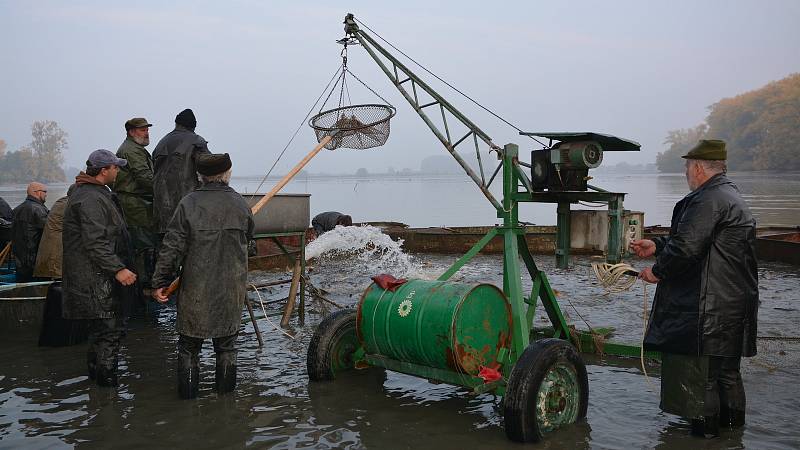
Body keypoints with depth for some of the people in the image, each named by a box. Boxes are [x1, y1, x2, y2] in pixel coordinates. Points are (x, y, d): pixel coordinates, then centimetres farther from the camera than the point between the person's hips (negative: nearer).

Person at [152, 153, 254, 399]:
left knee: (189, 341, 14)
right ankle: (225, 386, 27)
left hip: (196, 287, -2)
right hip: (232, 287, 2)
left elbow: (172, 247, -11)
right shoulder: (240, 204, -4)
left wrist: (160, 281, -2)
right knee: (226, 340, 17)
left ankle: (188, 389, 22)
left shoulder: (189, 203, -11)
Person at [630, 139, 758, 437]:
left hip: (707, 307, -11)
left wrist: (658, 271, -10)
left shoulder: (708, 199, -18)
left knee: (696, 368, 0)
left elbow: (686, 247, -25)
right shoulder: (731, 196, 17)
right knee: (725, 367, 21)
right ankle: (732, 418, 33)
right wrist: (657, 246, 17)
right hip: (735, 299, 11)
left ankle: (704, 422, 8)